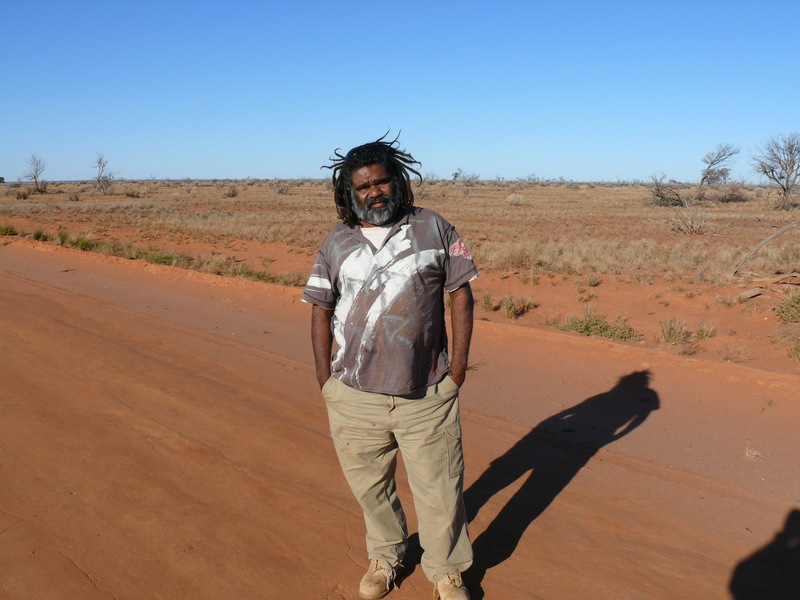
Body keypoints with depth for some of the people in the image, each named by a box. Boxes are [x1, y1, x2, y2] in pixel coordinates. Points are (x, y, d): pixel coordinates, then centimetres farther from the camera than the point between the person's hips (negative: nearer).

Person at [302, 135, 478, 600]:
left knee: (439, 490, 7)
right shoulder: (336, 244, 5)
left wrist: (458, 367, -2)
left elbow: (461, 295, 2)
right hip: (354, 397, 2)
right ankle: (385, 557, 43)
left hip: (427, 396, -2)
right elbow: (321, 309, 8)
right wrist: (325, 378, 3)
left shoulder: (434, 229, 0)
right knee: (370, 487, 17)